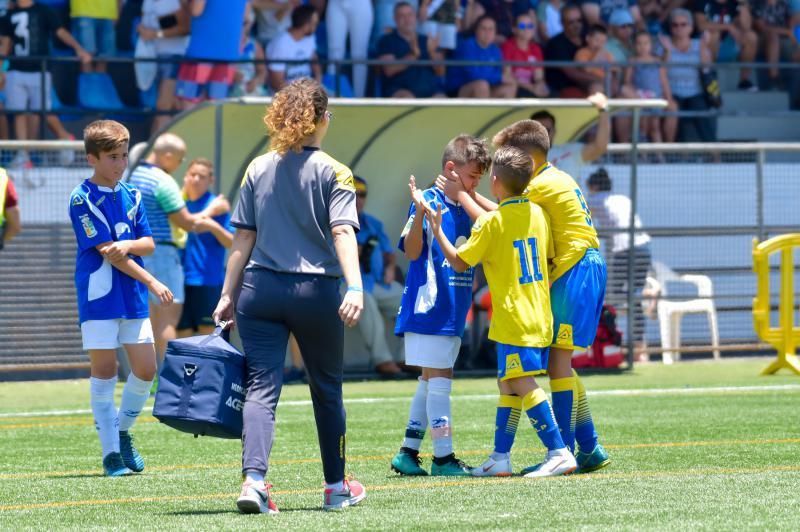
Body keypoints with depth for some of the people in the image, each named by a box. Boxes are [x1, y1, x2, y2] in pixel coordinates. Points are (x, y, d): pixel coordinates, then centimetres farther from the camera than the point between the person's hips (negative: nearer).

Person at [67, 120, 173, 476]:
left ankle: (123, 432, 25)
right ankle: (111, 453, 3)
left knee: (145, 369, 3)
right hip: (99, 296, -6)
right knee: (104, 370, -2)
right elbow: (107, 252, -13)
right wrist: (152, 282, -10)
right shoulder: (83, 200, -9)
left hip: (133, 299, 6)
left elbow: (149, 244, 8)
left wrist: (128, 245, -16)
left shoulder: (132, 196, 11)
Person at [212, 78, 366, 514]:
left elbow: (243, 236, 6)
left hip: (260, 289, 2)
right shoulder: (332, 172, -3)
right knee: (327, 390, 14)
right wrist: (355, 287, -23)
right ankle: (336, 486, 27)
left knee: (262, 387, -3)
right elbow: (343, 232, -15)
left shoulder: (258, 169, 6)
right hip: (316, 292, -2)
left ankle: (253, 479, -24)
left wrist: (228, 294, 9)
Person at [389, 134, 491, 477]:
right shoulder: (429, 202, -11)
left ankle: (408, 453, 18)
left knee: (430, 384, 12)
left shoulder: (463, 209, 13)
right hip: (428, 307, -9)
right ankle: (443, 458, -3)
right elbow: (412, 251, -18)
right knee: (439, 382, -6)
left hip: (452, 312, 9)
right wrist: (419, 214, -34)